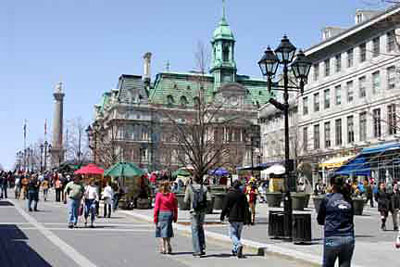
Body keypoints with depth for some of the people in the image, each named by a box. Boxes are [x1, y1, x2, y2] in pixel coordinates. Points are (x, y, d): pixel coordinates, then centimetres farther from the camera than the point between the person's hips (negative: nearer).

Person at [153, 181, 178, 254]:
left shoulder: (159, 195, -5)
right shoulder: (172, 195, 2)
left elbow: (156, 207, -6)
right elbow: (175, 207, 4)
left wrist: (155, 217, -1)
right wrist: (175, 217, 12)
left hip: (161, 214, -2)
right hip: (170, 214, 2)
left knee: (162, 232, 5)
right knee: (167, 231, 12)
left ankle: (163, 249, 4)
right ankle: (168, 249, 12)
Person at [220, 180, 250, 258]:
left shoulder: (229, 195, -6)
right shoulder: (242, 195, 5)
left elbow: (225, 206, -5)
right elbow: (246, 207, 3)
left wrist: (222, 216, 7)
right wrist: (247, 219, 5)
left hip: (232, 218, -4)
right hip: (241, 219, 4)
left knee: (233, 234, -2)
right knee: (238, 234, 15)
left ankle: (238, 245, -28)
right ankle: (235, 250, 21)